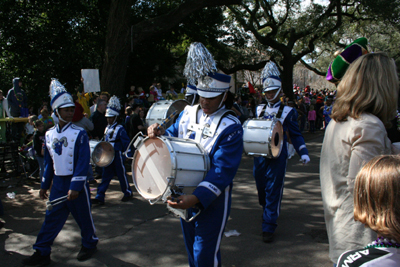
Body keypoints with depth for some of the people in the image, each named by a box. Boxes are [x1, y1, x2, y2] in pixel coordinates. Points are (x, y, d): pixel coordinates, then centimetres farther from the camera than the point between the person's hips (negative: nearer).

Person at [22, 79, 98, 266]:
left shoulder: (80, 134, -11)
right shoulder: (49, 134, 5)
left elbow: (83, 162, -16)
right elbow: (49, 162, 13)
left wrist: (75, 186, -21)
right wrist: (44, 185, 14)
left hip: (76, 183, -4)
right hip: (57, 183, 4)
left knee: (83, 216, 10)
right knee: (51, 218, 8)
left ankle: (89, 244, 31)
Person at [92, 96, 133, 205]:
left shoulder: (120, 129, -11)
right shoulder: (107, 128, 11)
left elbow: (126, 143, -10)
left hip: (117, 154, -7)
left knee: (121, 174, 4)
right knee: (106, 175, 5)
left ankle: (128, 193, 22)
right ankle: (100, 197, 4)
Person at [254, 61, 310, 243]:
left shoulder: (288, 111, 0)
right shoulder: (259, 109, 10)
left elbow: (295, 135, 0)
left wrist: (303, 153, -11)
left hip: (277, 155, -4)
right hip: (260, 155, 4)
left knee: (273, 190, -3)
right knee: (261, 187, 14)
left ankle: (269, 227, 4)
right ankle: (267, 210, 44)